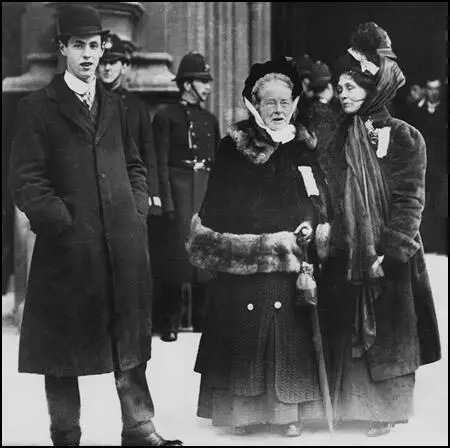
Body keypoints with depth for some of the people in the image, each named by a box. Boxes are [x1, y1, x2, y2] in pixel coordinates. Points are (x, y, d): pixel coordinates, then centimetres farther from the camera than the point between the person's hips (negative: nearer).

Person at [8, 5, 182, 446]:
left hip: (124, 244, 4)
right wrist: (61, 223, -13)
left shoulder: (113, 105, 15)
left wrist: (137, 212, 7)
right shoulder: (37, 107, -1)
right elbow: (26, 180, -6)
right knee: (64, 347, 5)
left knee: (131, 343, 8)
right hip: (68, 246, -4)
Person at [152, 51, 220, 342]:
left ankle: (202, 316, 14)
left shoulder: (210, 120, 16)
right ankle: (171, 321, 1)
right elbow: (162, 163, -6)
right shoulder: (166, 117, 0)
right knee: (178, 249, -5)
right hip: (180, 188, -5)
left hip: (208, 189, 5)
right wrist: (168, 202, -13)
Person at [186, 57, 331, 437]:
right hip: (243, 268, -2)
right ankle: (245, 408, 12)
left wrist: (313, 236, -7)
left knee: (291, 336, 4)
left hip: (292, 265, 2)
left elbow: (321, 213, 10)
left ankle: (289, 411, 14)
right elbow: (217, 213, -3)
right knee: (246, 335, 0)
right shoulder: (233, 149, 0)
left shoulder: (304, 151, 9)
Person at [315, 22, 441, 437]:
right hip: (345, 254, 4)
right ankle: (346, 403, 15)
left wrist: (388, 254, -16)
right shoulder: (336, 141, 9)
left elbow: (409, 201, -10)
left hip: (389, 253, -4)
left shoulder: (404, 138, -5)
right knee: (345, 335, 5)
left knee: (387, 336, 3)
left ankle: (385, 409, 13)